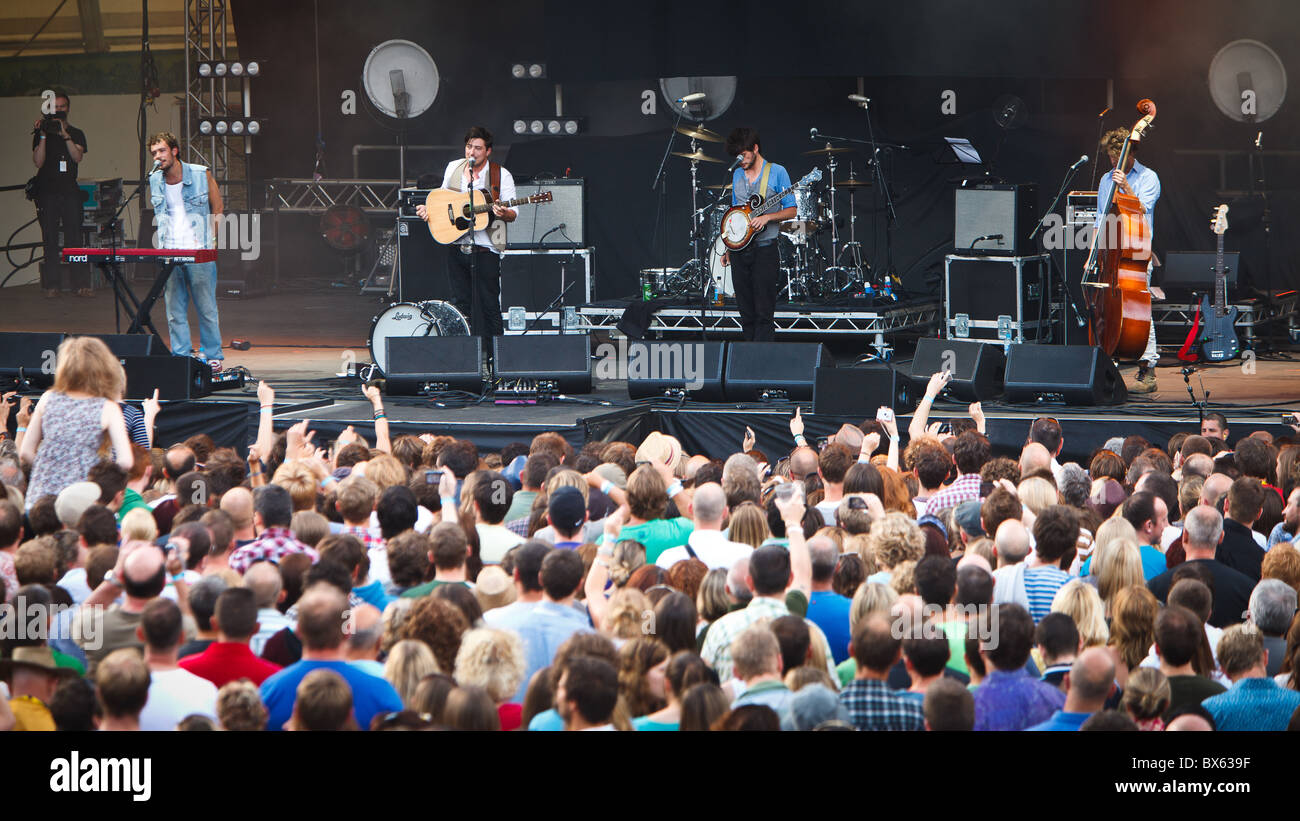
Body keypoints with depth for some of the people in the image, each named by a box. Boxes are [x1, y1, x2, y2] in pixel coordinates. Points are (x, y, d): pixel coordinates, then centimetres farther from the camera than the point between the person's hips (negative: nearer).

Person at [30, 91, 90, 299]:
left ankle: (80, 284, -5)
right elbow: (38, 161, -3)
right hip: (47, 192, -1)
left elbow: (78, 156, -4)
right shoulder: (40, 134, 9)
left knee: (75, 237, -5)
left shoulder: (76, 134, 13)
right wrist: (43, 136, -12)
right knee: (50, 239, -4)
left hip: (69, 190, 1)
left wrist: (65, 135, -15)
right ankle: (51, 285, -3)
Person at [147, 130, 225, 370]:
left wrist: (210, 239, -2)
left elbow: (217, 210, 7)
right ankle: (180, 357, 8)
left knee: (206, 308, 0)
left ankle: (212, 355, 8)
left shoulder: (202, 175, -1)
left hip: (199, 252, -3)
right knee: (175, 312, 3)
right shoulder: (154, 181, 10)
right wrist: (161, 247, 10)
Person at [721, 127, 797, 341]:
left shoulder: (777, 173, -2)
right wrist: (728, 247, 14)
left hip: (764, 249, -5)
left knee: (763, 310, -9)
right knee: (746, 312, 6)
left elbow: (791, 211, -3)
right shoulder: (737, 175, 15)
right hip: (739, 249, 5)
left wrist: (766, 217, -19)